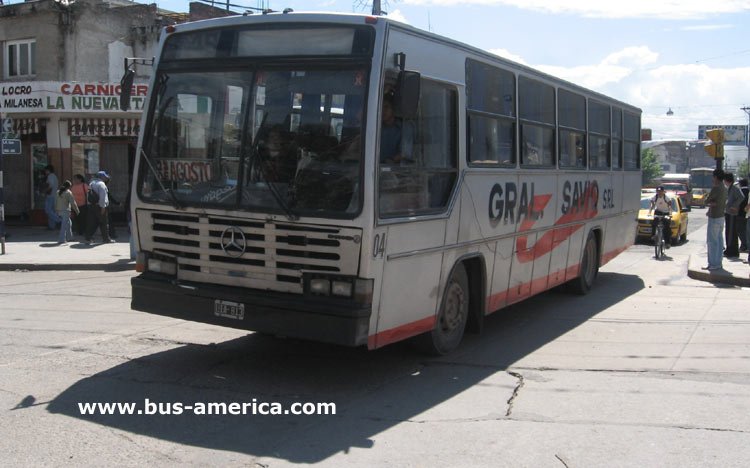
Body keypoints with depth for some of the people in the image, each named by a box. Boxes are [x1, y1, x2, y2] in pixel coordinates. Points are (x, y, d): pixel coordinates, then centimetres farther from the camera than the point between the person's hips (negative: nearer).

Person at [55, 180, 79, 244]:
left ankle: (69, 237, 26)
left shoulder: (58, 192, 11)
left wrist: (56, 210, 21)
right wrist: (77, 210, -1)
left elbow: (56, 202, 15)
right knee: (64, 225, -4)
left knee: (68, 223, 20)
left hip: (59, 211, 7)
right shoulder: (68, 192, -9)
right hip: (65, 211, -7)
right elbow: (73, 202, -9)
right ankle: (61, 239, -7)